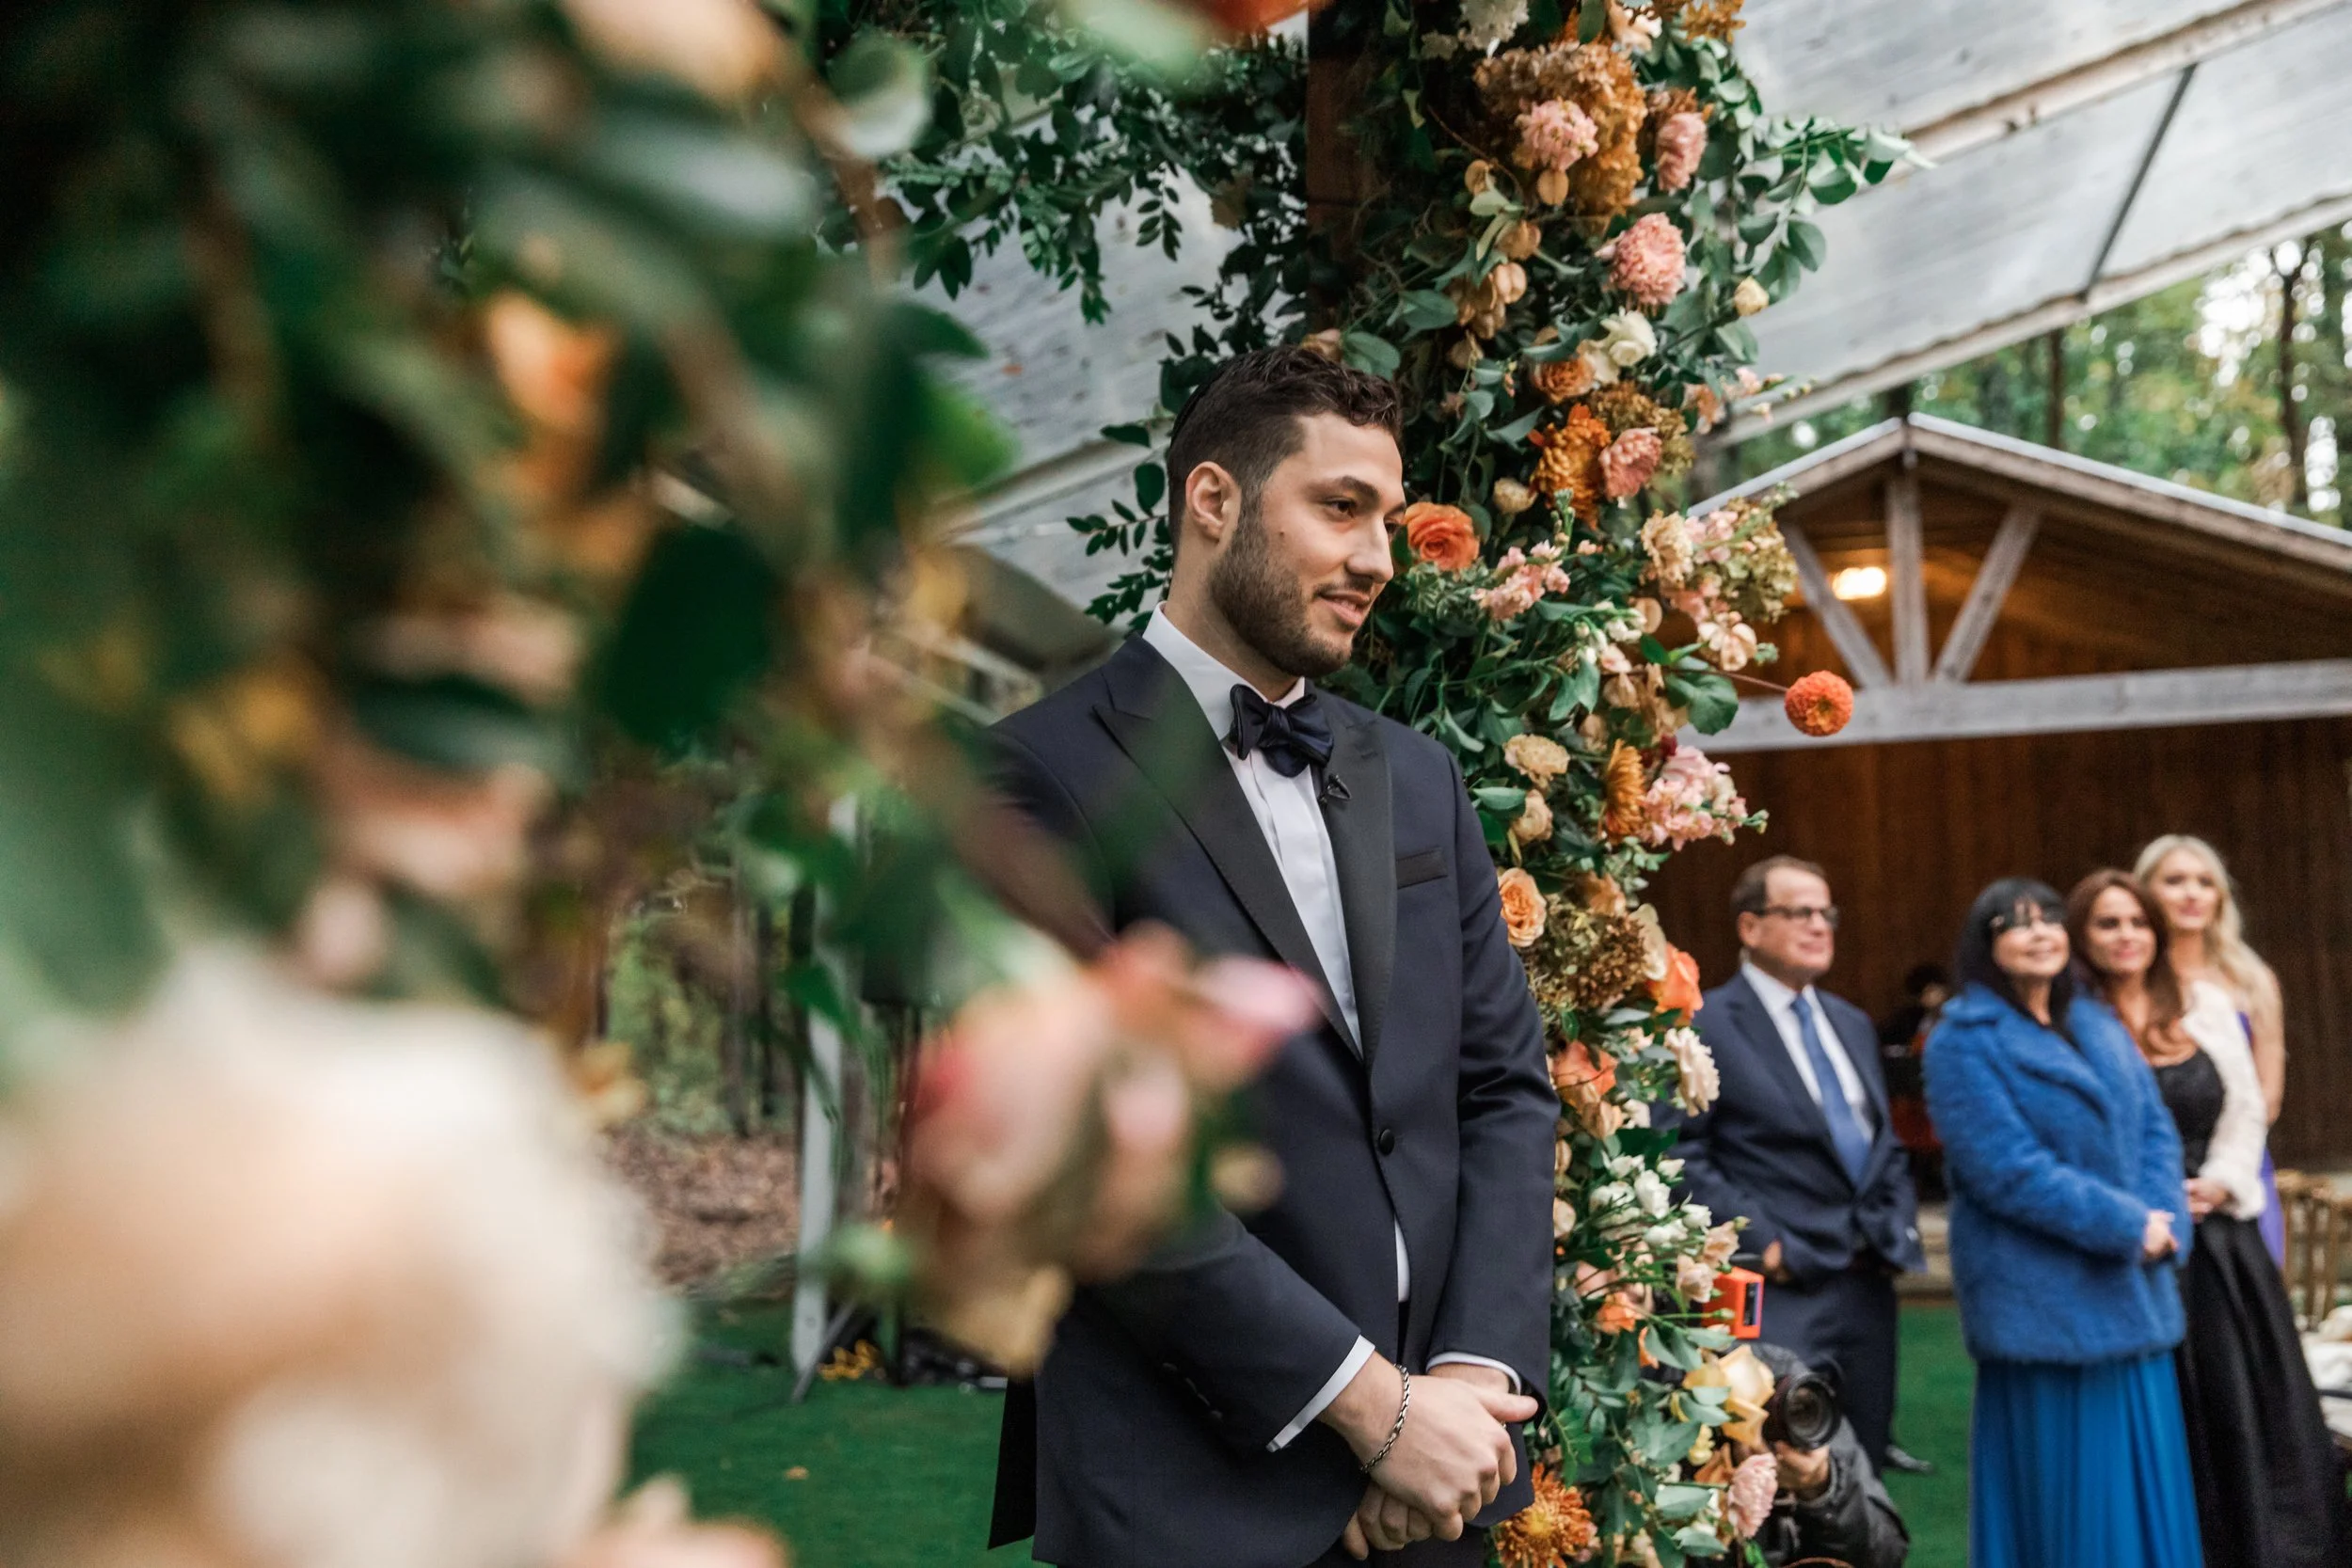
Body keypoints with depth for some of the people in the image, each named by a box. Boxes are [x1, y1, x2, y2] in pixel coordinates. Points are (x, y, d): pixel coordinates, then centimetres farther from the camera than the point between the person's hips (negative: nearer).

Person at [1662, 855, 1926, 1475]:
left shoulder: (1853, 1024, 18)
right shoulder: (1705, 1024, -7)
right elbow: (1683, 1155, -13)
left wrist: (1898, 1230, 7)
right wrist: (1761, 1242, -17)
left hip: (1867, 1286, 8)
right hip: (1781, 1291, -7)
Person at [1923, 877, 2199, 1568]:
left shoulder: (2099, 1026, 13)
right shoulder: (1964, 1042, -8)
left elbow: (2154, 1127, 9)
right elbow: (2007, 1171, -16)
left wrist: (2161, 1218, -9)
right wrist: (2126, 1225, -15)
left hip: (2130, 1292, 7)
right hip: (2043, 1302, -6)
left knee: (2142, 1477, 10)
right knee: (2065, 1490, -2)